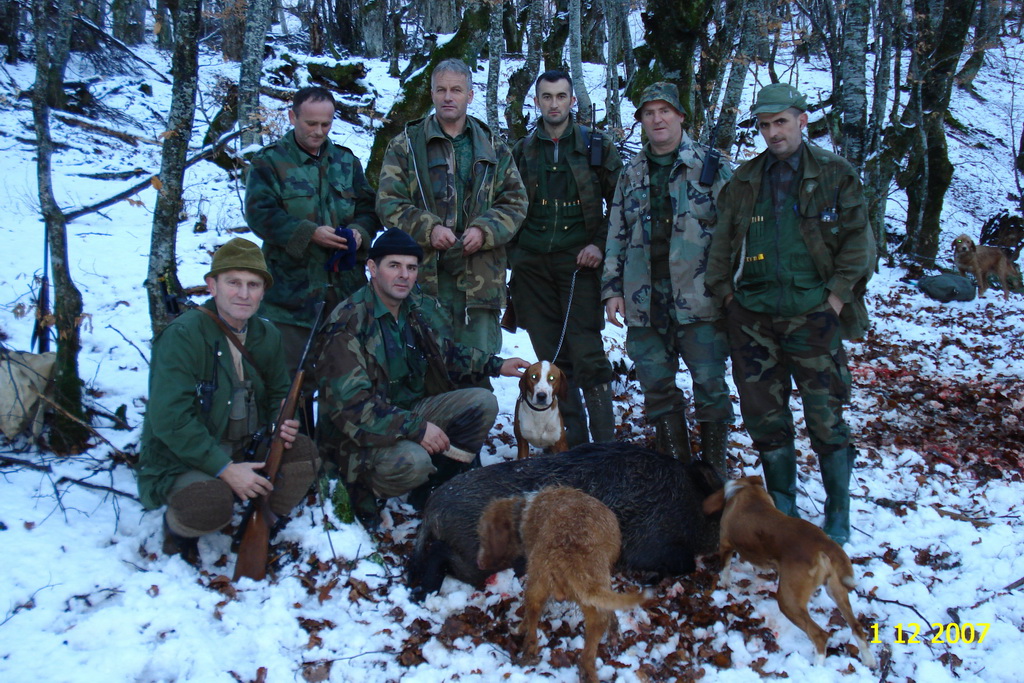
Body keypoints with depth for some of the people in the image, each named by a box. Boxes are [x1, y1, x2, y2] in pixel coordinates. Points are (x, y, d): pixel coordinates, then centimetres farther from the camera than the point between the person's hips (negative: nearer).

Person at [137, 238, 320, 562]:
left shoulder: (267, 335, 3)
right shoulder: (182, 335, -18)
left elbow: (279, 393, 15)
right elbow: (170, 420, -24)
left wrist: (282, 423, -10)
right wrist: (226, 469, -28)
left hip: (248, 451, 6)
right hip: (182, 460, -6)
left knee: (303, 451, -18)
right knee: (212, 504, -34)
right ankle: (176, 526, 3)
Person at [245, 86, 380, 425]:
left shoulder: (346, 161, 15)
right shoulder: (270, 161, 1)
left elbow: (368, 207, 14)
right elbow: (260, 213, -10)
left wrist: (360, 231, -9)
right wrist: (309, 233, -20)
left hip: (345, 288, 4)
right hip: (292, 291, -4)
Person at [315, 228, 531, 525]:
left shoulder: (419, 308, 3)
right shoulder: (349, 322, -21)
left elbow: (446, 351, 23)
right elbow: (350, 403, -28)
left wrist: (496, 365, 17)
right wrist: (416, 428, -31)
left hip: (412, 411, 8)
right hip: (362, 433, -8)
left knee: (483, 402, -6)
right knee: (413, 460, -36)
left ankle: (433, 489, 2)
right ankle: (364, 489, -2)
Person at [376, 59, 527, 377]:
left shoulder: (494, 148, 14)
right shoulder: (405, 144, 8)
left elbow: (515, 202, 10)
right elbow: (388, 202, 2)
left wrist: (485, 231, -9)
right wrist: (428, 228, -15)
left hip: (480, 275, 2)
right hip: (423, 273, -1)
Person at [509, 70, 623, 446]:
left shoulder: (597, 148, 7)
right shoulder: (521, 152, 14)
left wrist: (600, 245, -6)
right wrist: (513, 257, 10)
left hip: (578, 262, -3)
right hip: (532, 266, 3)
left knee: (588, 357, -9)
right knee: (551, 358, 4)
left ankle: (605, 446, -2)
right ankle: (573, 446, 13)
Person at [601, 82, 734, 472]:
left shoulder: (710, 166, 2)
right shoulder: (631, 173, 14)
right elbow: (616, 236, 16)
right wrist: (612, 289, 8)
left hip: (699, 302, -4)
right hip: (645, 304, 4)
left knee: (710, 387, 0)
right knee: (657, 391, 8)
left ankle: (714, 470, 15)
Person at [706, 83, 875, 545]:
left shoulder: (835, 174, 3)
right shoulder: (745, 179, 11)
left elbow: (857, 239, 1)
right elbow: (722, 241, 13)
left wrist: (838, 292, -6)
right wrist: (725, 290, 3)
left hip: (813, 313, -3)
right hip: (753, 315, 3)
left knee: (825, 415, -1)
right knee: (763, 414, 8)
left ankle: (838, 511, 15)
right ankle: (781, 505, 24)